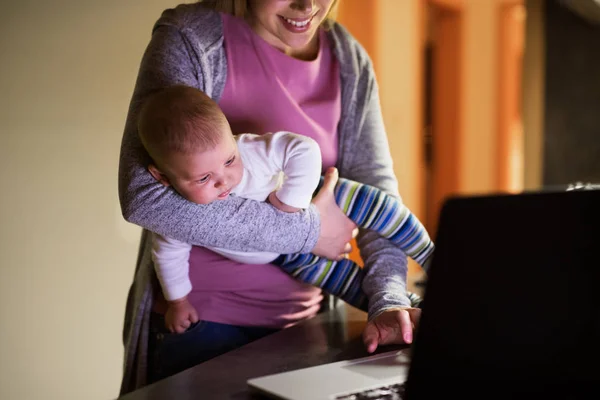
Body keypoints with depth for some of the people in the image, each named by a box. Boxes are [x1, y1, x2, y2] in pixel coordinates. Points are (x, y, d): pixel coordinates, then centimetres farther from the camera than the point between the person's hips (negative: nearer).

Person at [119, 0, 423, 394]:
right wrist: (307, 229, -20)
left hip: (305, 318, 4)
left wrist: (389, 301, -20)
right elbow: (144, 195, -25)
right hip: (199, 322, -4)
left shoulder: (350, 61, 2)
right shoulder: (191, 37, -14)